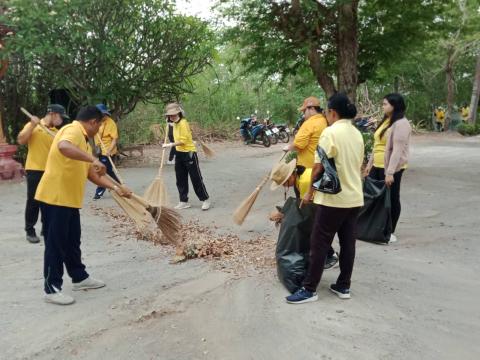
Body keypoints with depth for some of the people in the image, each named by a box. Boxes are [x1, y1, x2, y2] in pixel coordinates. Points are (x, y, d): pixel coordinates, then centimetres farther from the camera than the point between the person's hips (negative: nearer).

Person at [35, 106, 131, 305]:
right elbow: (63, 147, -38)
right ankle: (52, 289, 9)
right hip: (55, 197, -10)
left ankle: (80, 277, 32)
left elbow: (92, 174, 19)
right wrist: (94, 159, -41)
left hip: (69, 199, 10)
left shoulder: (82, 140, 18)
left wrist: (116, 188, 13)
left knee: (72, 242, 19)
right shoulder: (73, 130, -13)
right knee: (55, 243, -1)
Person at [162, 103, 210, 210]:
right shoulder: (175, 124, 9)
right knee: (180, 180, 10)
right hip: (179, 154, 9)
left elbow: (183, 141, -21)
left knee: (196, 178, -3)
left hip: (189, 153, -9)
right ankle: (184, 201, 18)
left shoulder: (183, 123, -17)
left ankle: (205, 200, 7)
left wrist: (171, 145, -21)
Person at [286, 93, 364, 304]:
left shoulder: (331, 132, -14)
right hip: (355, 198, 8)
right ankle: (343, 286, 21)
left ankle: (310, 289, 4)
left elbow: (319, 166, -16)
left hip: (333, 199, -8)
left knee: (319, 244, -1)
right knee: (348, 243, 12)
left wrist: (310, 191, -5)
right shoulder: (357, 134, 10)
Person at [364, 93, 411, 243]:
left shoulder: (401, 124, -14)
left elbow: (398, 150, -21)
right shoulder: (386, 121, 15)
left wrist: (390, 172, -25)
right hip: (377, 166, 9)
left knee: (392, 198, 2)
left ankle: (390, 232, 14)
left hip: (391, 168, -9)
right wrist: (370, 163, 18)